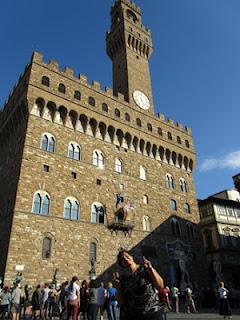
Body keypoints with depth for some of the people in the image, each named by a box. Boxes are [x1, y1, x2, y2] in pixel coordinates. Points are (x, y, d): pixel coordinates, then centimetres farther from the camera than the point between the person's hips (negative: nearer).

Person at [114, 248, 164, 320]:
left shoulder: (145, 268, -4)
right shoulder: (123, 278, 4)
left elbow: (160, 286, -13)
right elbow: (120, 301, 5)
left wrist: (151, 269, -23)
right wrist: (118, 288, -11)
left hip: (151, 313, -2)